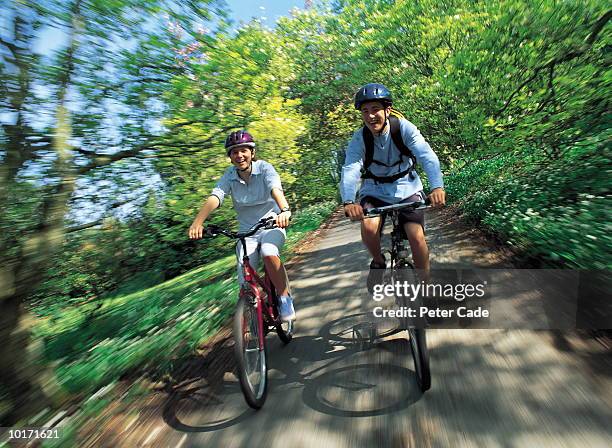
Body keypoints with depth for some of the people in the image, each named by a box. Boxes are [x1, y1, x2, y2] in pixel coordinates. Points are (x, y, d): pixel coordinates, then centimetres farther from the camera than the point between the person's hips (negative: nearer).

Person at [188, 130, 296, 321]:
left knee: (269, 254, -35)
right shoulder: (229, 176, -6)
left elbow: (275, 189, -32)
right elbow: (215, 197, -23)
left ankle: (285, 298, -15)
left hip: (271, 225, -3)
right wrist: (198, 222, -41)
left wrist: (284, 210, -53)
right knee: (246, 283, -6)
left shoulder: (264, 168, -13)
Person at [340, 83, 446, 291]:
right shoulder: (359, 138, -15)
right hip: (375, 192, 1)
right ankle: (378, 261, 4)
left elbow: (427, 155, -29)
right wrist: (348, 201, -49)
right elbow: (350, 169, -29)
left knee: (417, 236, -18)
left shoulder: (404, 128, -17)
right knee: (368, 227, -28)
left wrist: (437, 186, -48)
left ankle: (425, 284, 7)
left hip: (407, 189, 0)